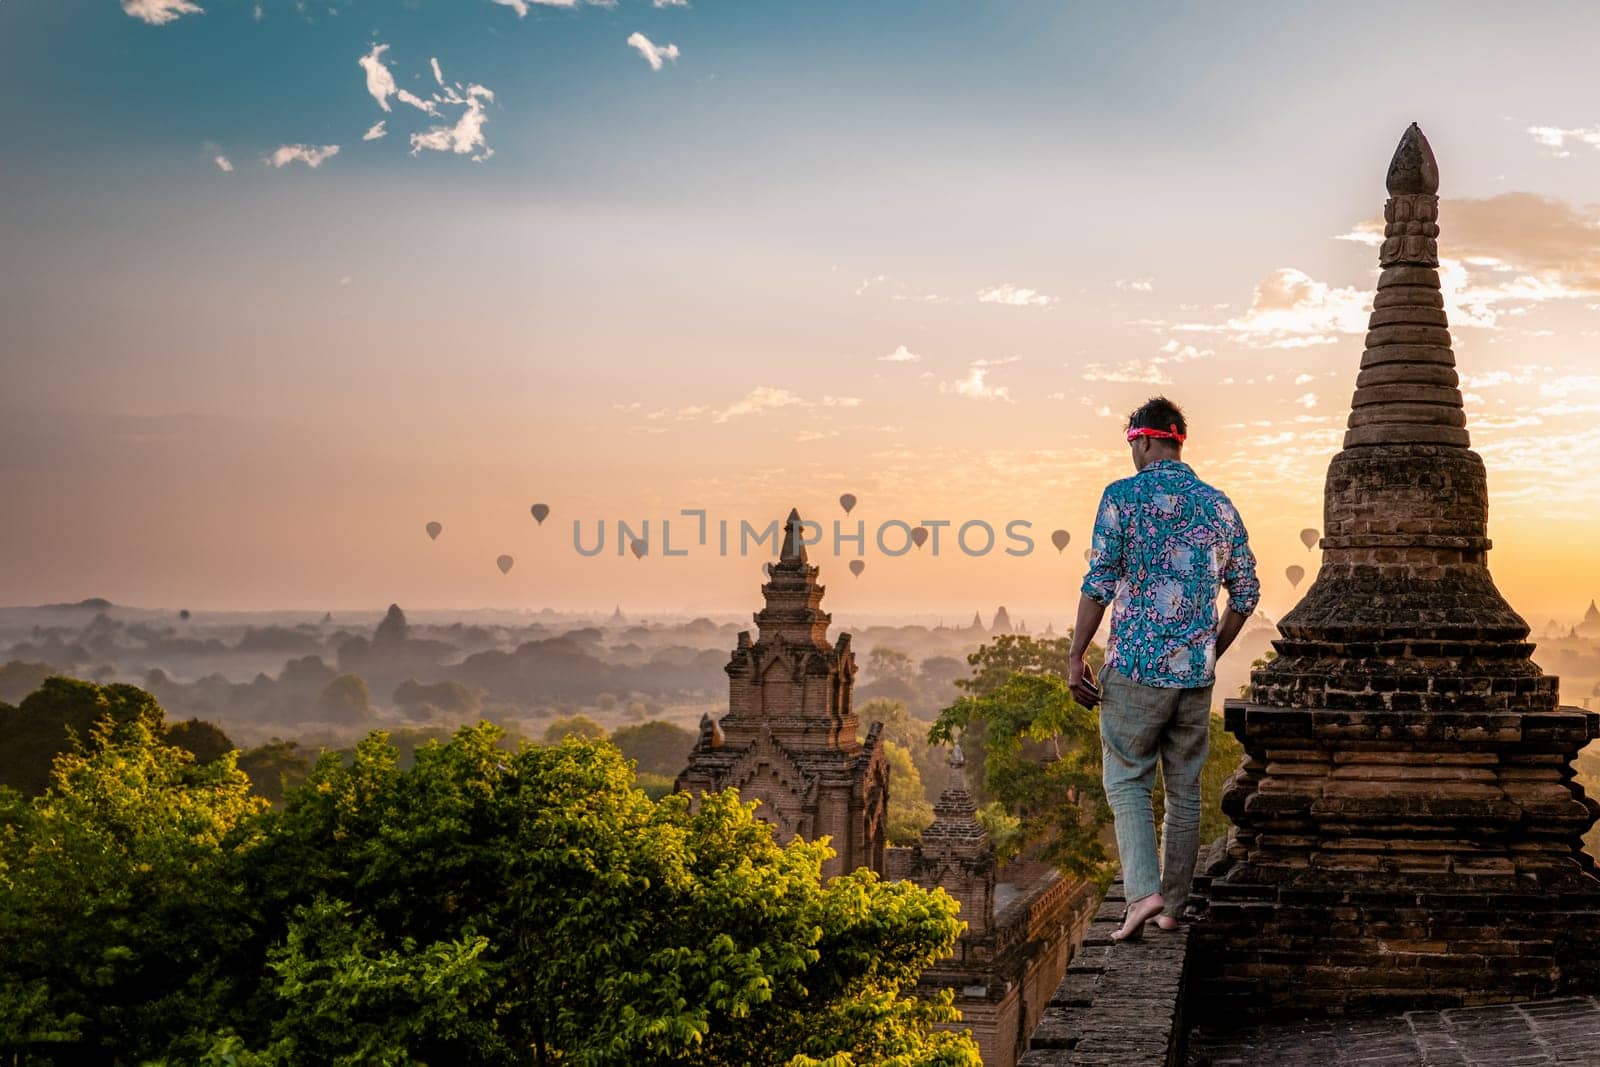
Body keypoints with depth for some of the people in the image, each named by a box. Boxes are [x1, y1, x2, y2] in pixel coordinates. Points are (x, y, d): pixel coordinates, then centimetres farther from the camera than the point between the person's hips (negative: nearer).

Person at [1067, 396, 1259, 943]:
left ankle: (1143, 892, -11)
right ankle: (1172, 906, 16)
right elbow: (1246, 593, 11)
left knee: (1126, 780, 4)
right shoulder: (1218, 504, 9)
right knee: (1185, 786, 11)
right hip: (1196, 672, 4)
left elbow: (1099, 584, -11)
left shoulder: (1123, 496, -6)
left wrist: (1075, 657, -4)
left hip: (1136, 666, -4)